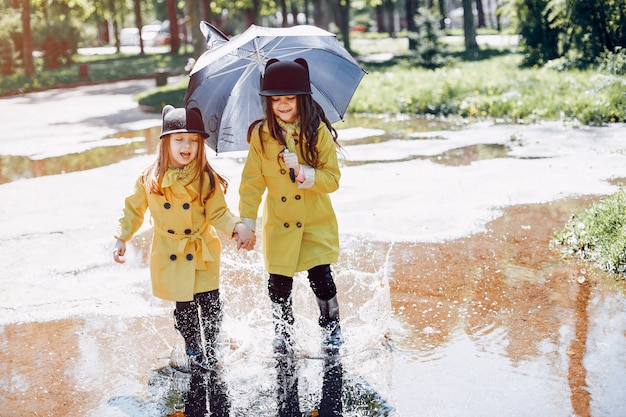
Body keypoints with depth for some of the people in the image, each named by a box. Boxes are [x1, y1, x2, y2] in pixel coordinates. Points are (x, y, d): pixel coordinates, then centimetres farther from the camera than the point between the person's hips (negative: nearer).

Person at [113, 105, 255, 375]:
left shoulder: (206, 179, -7)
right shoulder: (150, 179, -4)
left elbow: (218, 214, -7)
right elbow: (133, 210, 8)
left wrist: (238, 227, -24)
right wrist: (122, 238, 5)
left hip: (203, 254, 0)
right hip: (170, 255, 0)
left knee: (211, 306, 2)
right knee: (184, 308, 6)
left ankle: (211, 352, 25)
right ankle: (195, 355, 24)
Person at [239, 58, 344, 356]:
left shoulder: (318, 131, -6)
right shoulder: (261, 135, -2)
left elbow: (332, 178, -7)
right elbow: (252, 182, 0)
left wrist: (305, 175, -25)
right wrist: (247, 221, -7)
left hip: (316, 223, -1)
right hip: (279, 224, 2)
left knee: (321, 278, -5)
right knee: (279, 285, 6)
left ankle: (331, 329, 22)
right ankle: (283, 334, 31)